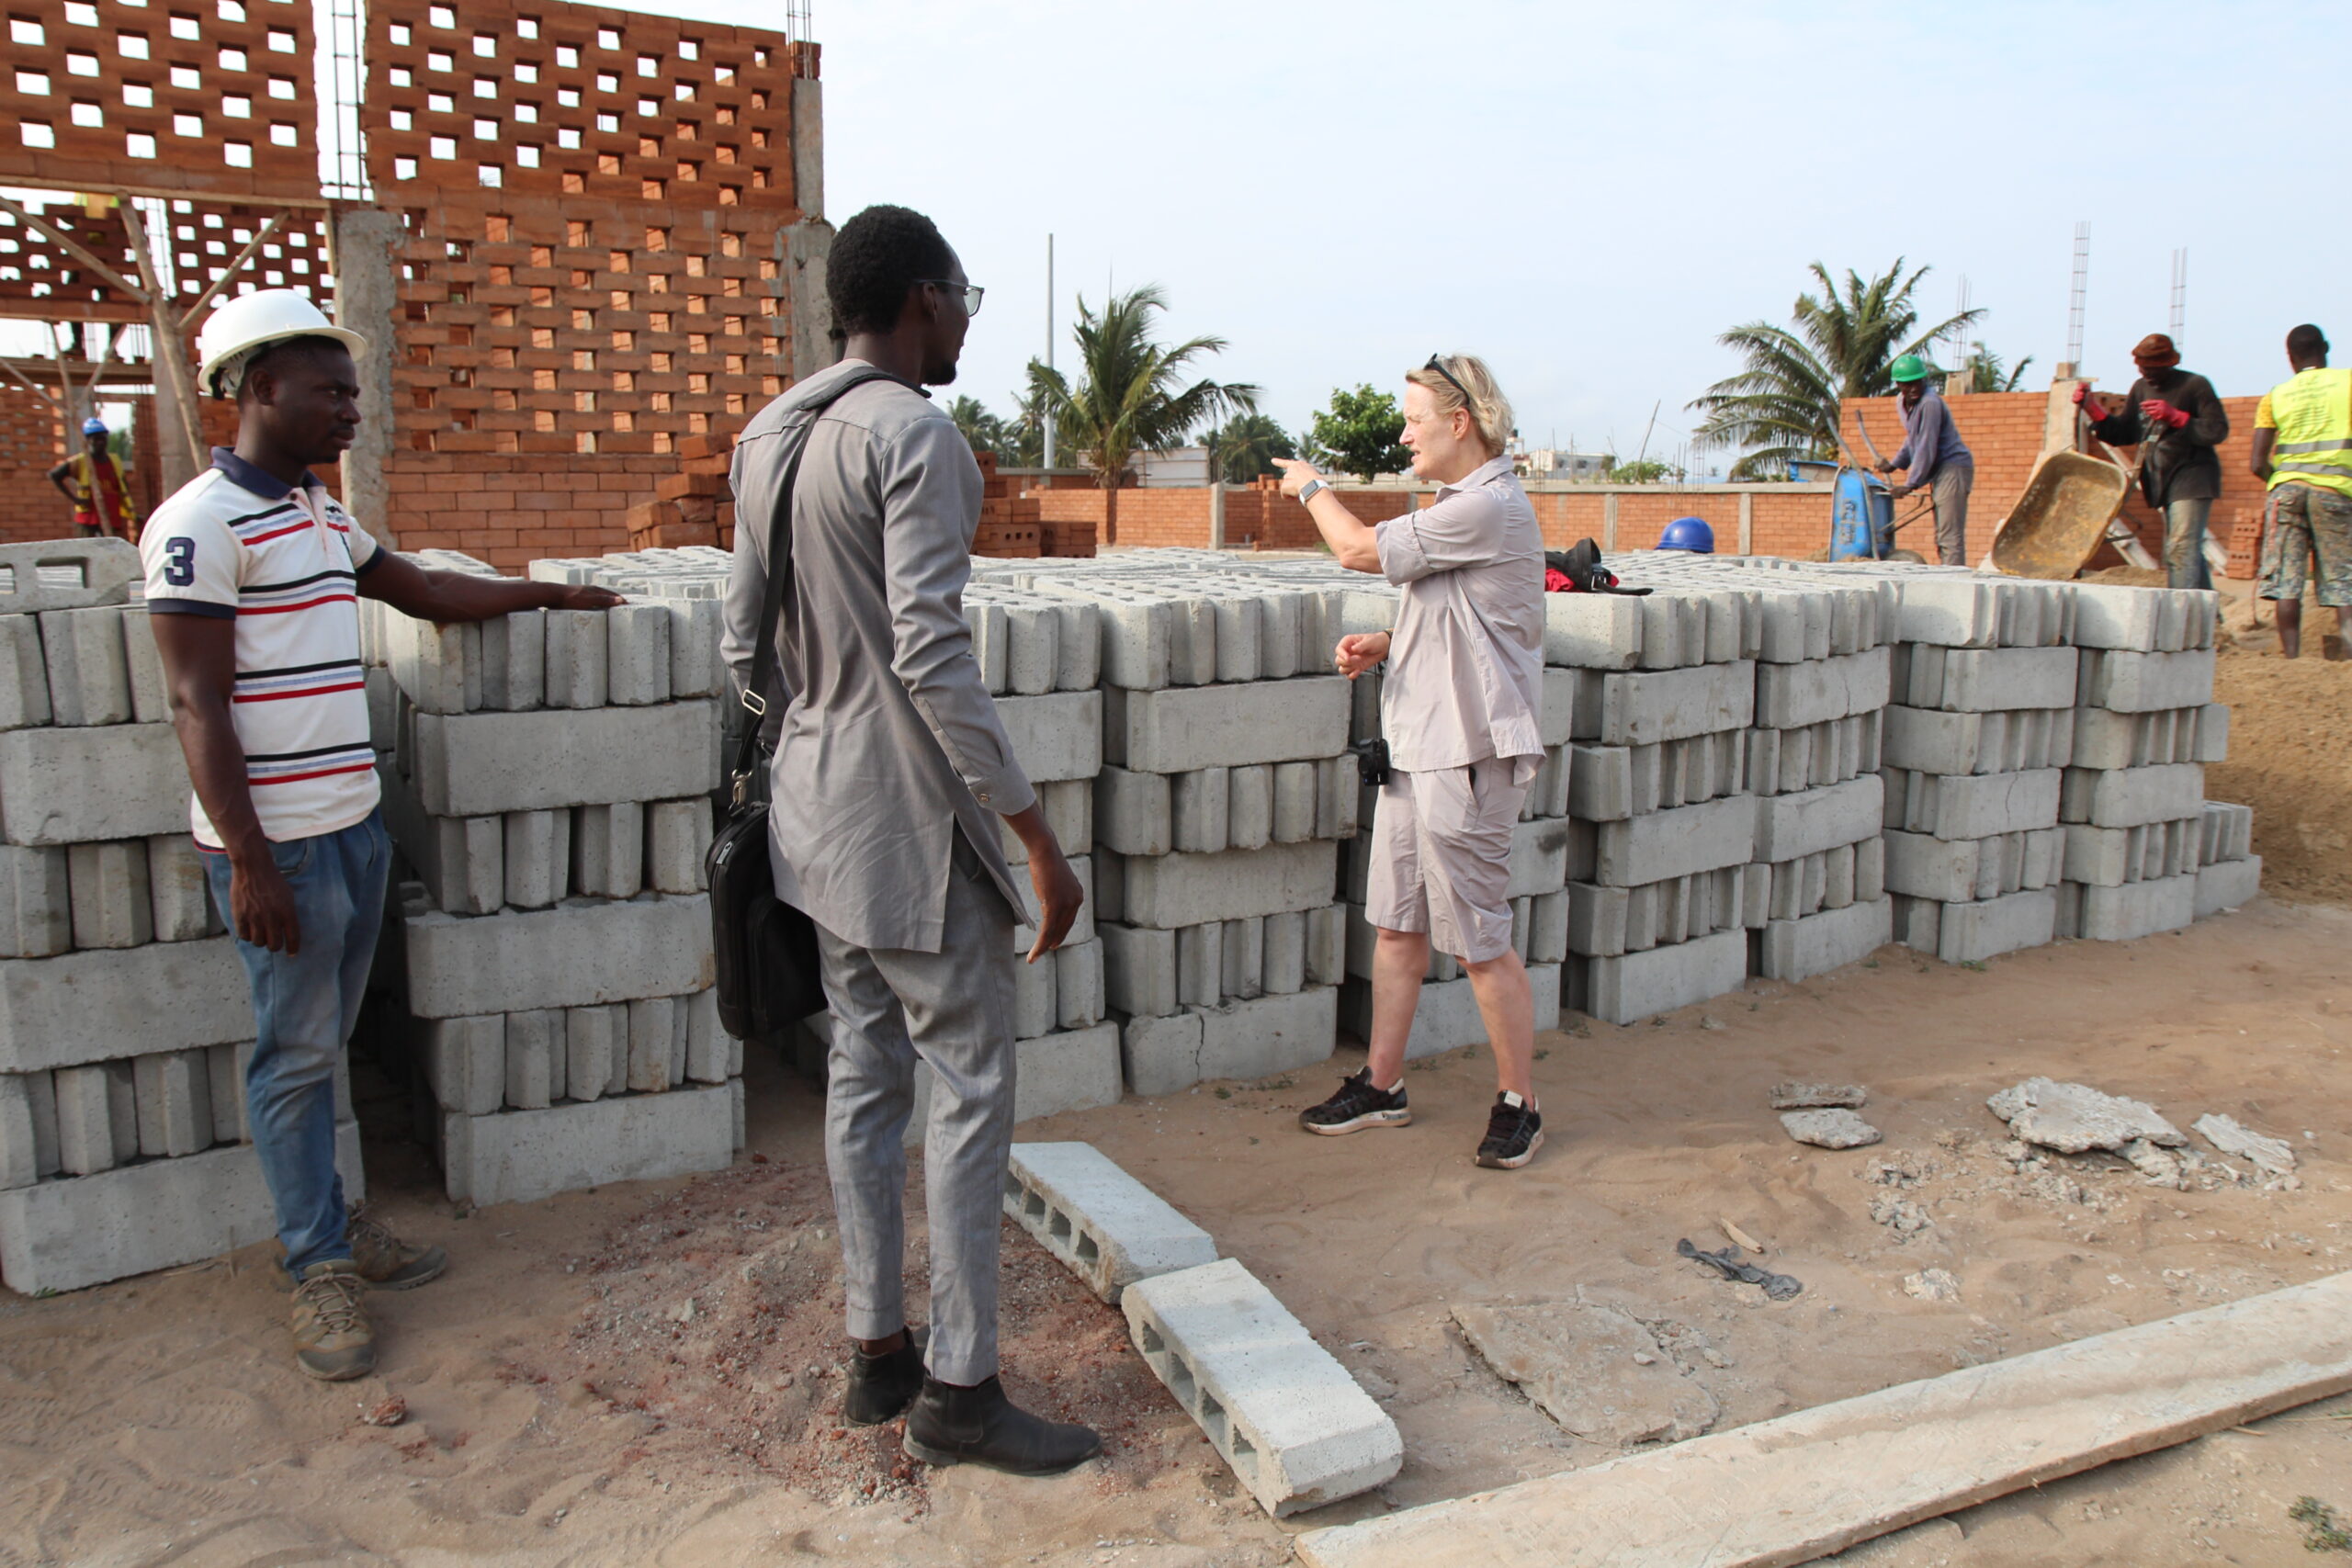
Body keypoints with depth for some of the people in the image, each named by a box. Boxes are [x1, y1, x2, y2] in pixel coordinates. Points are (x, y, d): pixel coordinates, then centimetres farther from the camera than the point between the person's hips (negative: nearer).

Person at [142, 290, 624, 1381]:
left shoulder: (320, 514, 14)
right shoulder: (200, 526, -13)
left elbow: (424, 591, 28)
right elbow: (197, 702, -16)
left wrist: (550, 594, 29)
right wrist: (248, 861, -19)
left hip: (353, 822, 8)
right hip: (278, 841, -8)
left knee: (324, 1043, 16)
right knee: (295, 1054, 2)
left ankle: (328, 1222, 28)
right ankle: (320, 1269, 14)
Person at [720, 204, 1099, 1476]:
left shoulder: (768, 439, 12)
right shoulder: (914, 434, -16)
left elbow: (744, 645, 14)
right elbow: (930, 653, -23)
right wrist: (1038, 836, -20)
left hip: (817, 807, 9)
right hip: (912, 815, -9)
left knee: (865, 1074, 14)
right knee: (971, 1091, 1)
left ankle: (878, 1355, 25)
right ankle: (959, 1389, 10)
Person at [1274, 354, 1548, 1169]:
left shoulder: (1488, 508, -17)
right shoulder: (1456, 506, 16)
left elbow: (1359, 549, -14)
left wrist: (1311, 487, 5)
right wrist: (1382, 644, 5)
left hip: (1465, 758, -10)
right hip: (1415, 749, 10)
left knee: (1481, 944, 0)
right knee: (1397, 926, 14)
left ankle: (1519, 1104, 15)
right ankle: (1381, 1086, 24)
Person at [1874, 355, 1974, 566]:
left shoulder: (1930, 403, -18)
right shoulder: (1902, 401, 10)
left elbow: (1926, 447, -20)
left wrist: (1911, 484, -19)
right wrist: (1894, 464, 19)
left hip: (1953, 467, -10)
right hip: (1939, 471, 10)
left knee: (1950, 535, -16)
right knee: (1942, 536, 11)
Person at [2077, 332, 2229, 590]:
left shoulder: (2195, 386, -7)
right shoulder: (2141, 388, 12)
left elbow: (2218, 431, -13)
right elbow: (2121, 435, 11)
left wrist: (2175, 416, -22)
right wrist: (2093, 409, -2)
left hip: (2192, 481, -7)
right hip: (2162, 483, 7)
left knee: (2181, 549, -16)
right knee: (2190, 551, 14)